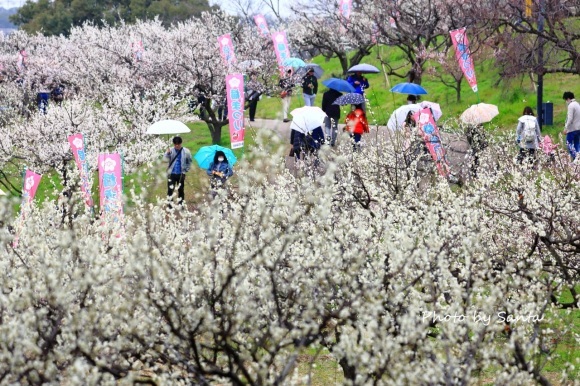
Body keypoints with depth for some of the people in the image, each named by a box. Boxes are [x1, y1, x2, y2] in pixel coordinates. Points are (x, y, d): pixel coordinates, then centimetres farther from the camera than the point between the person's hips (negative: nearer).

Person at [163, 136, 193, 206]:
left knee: (181, 190, 9)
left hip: (181, 174, 1)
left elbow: (190, 161, 10)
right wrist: (168, 153, -37)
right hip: (171, 174, -1)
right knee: (170, 189, -3)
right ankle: (169, 205, 4)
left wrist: (186, 169, 3)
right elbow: (166, 159, -18)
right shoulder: (171, 150, -5)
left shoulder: (186, 152, -4)